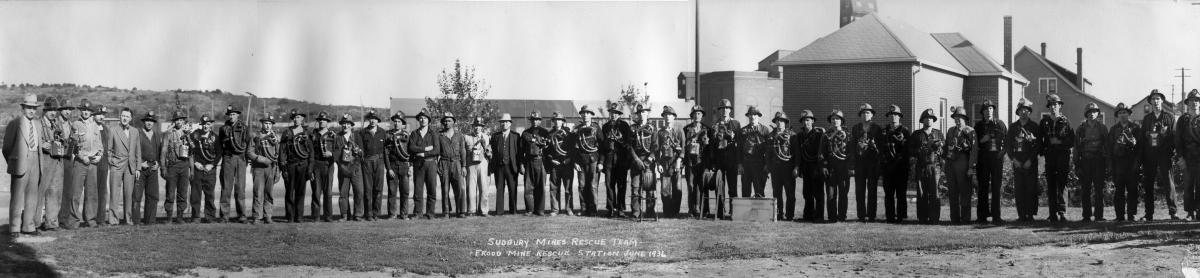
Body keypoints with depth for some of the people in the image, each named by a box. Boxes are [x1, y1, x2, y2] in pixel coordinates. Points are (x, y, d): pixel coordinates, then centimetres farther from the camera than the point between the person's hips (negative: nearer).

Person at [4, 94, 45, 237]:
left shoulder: (38, 124, 14)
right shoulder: (14, 124, -4)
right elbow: (7, 148, 1)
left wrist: (40, 164, 14)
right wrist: (13, 164, 2)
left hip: (35, 162, 6)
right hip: (20, 162, -6)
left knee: (32, 195, 7)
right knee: (17, 196, -4)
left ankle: (28, 226, 13)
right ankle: (14, 228, 0)